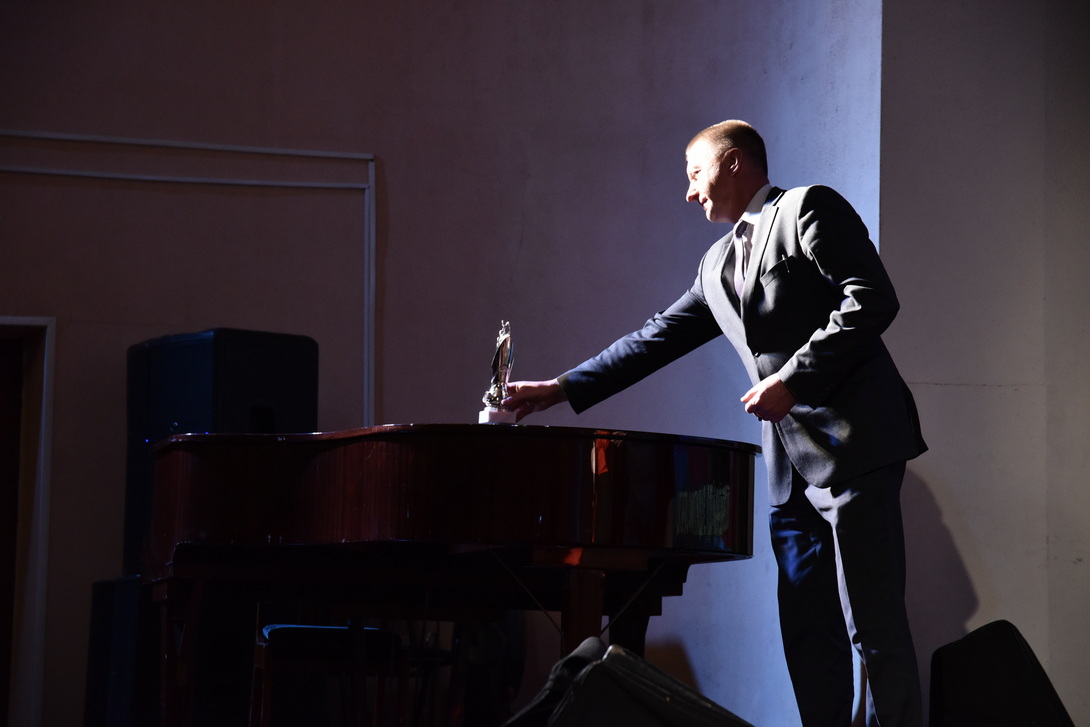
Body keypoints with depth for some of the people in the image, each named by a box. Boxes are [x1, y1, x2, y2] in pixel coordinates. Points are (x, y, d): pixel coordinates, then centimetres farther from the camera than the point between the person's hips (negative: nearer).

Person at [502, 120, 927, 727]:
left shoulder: (809, 209, -2)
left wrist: (794, 379, -16)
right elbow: (657, 339, 25)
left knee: (873, 626, -9)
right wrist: (561, 390, 22)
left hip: (853, 446, -9)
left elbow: (873, 300, -13)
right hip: (792, 468, 9)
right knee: (807, 632, 7)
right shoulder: (719, 265, 22)